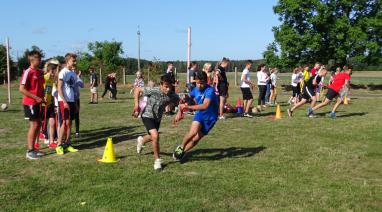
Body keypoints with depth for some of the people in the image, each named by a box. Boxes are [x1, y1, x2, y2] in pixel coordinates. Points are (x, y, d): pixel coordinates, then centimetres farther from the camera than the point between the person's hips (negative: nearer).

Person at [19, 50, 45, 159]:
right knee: (34, 125, -6)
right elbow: (21, 89, -18)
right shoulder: (28, 72, -14)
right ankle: (30, 151, 3)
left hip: (38, 103, 8)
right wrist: (36, 97, -19)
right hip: (30, 103, -8)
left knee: (38, 124, 11)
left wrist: (42, 98, 5)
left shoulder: (40, 72, 9)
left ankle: (33, 148, 22)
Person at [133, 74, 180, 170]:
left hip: (157, 118, 5)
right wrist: (136, 105, -22)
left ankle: (141, 140, 63)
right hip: (147, 116, -5)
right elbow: (137, 90, -18)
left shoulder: (172, 96, -20)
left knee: (152, 137, 26)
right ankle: (157, 160, -6)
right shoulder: (153, 91, -28)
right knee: (155, 136, -25)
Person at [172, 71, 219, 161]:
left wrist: (188, 107, -45)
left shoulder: (210, 91, -27)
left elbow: (204, 106, -42)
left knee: (196, 139, -3)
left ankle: (182, 152, 20)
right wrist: (180, 112, 6)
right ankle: (180, 148, 0)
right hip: (200, 114, 3)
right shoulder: (196, 89, -6)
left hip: (210, 118, -3)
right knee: (193, 132, -24)